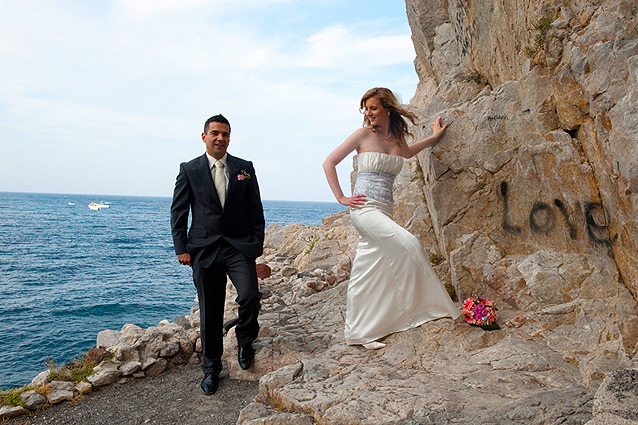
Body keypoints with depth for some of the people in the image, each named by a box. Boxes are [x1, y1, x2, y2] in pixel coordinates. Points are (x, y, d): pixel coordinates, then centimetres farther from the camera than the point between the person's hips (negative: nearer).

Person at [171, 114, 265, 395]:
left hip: (240, 246, 0)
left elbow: (255, 210, 9)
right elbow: (178, 212, 7)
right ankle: (211, 369, 25)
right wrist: (181, 248, 0)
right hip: (204, 250, 0)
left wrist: (257, 243, 2)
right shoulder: (189, 170, 7)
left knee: (249, 297, -18)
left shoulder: (244, 168, 8)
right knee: (209, 313, 7)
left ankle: (245, 341, 15)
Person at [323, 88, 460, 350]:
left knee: (366, 273, 5)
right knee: (410, 245, -20)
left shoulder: (397, 139, 12)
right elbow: (329, 163, 0)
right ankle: (435, 307, -5)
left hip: (385, 210, 5)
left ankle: (357, 333, 13)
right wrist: (341, 198, -5)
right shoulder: (363, 135, -2)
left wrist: (434, 137, 36)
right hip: (365, 208, -5)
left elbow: (405, 153, 38)